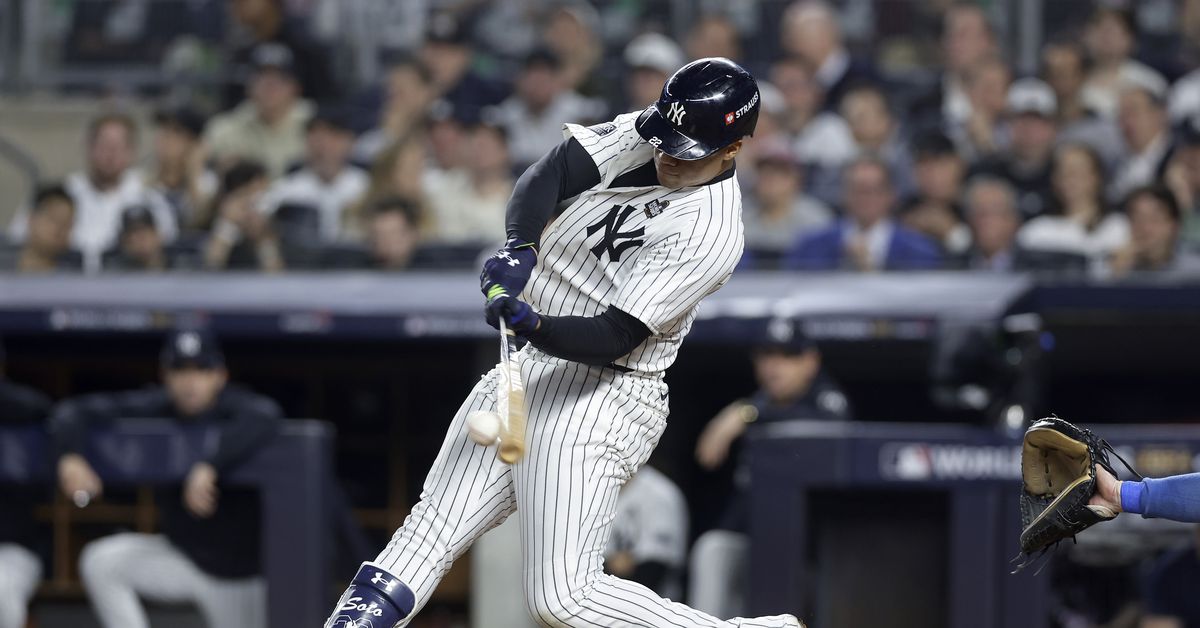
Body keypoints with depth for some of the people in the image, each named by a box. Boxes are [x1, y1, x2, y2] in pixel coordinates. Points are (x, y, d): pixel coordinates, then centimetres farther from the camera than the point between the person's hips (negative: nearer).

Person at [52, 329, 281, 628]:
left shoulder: (234, 406, -21)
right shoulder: (157, 407, -9)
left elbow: (265, 416, -46)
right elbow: (73, 411, -11)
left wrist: (209, 465, -56)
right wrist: (71, 455, -34)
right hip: (180, 556, 3)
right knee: (101, 561, -18)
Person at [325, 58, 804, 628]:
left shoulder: (711, 232, -20)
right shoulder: (647, 133, 0)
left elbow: (613, 338, -24)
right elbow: (550, 174, -8)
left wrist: (531, 324, -39)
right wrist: (520, 248, -25)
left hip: (600, 400, -8)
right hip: (532, 367, 8)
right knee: (433, 525, 4)